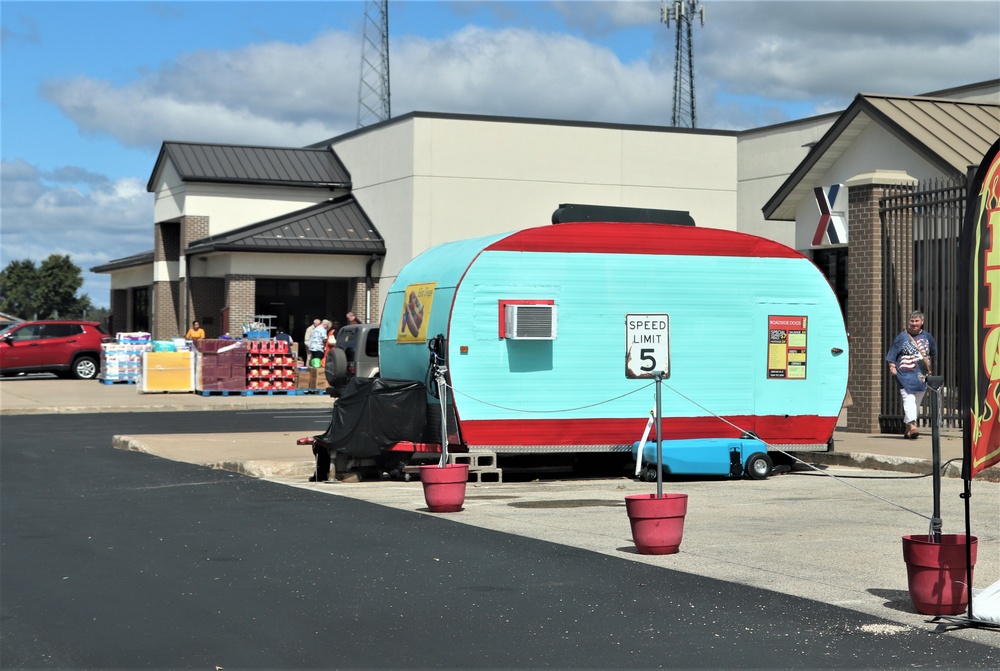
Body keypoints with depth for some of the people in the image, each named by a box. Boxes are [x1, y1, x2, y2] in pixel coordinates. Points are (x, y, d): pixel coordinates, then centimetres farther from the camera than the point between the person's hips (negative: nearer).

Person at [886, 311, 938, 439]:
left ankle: (908, 428, 15)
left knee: (916, 402, 6)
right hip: (905, 374, -3)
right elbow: (892, 354, 3)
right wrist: (892, 367, -9)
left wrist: (928, 367, 25)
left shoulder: (927, 337, 11)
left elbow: (933, 352, 28)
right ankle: (912, 425, -28)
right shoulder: (902, 337, 3)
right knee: (908, 399, -18)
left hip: (921, 375, 4)